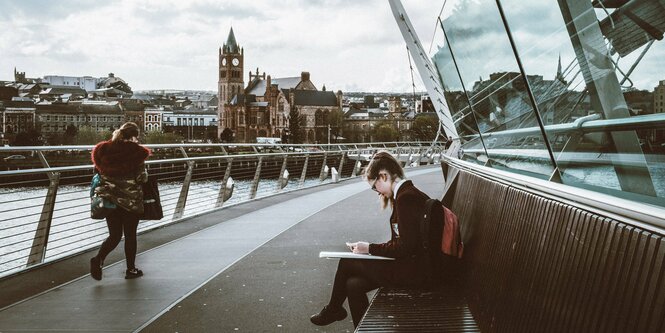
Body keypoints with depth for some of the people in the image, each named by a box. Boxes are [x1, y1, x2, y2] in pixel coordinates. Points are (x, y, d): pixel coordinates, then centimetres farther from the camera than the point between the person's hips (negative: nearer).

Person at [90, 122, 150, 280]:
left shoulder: (103, 150, 1)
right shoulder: (137, 152, -11)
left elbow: (99, 172, 8)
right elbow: (142, 177, -8)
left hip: (109, 198, 4)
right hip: (131, 200, -3)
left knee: (114, 235, 13)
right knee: (130, 235, 11)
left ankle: (98, 259, -10)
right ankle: (131, 269, 19)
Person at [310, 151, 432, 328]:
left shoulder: (405, 198, -18)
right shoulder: (409, 193, 12)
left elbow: (405, 247, -20)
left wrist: (370, 248, -9)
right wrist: (371, 248, 8)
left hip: (413, 272, -9)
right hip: (415, 267, 9)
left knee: (346, 263, 1)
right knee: (354, 284, 3)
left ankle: (332, 311, 25)